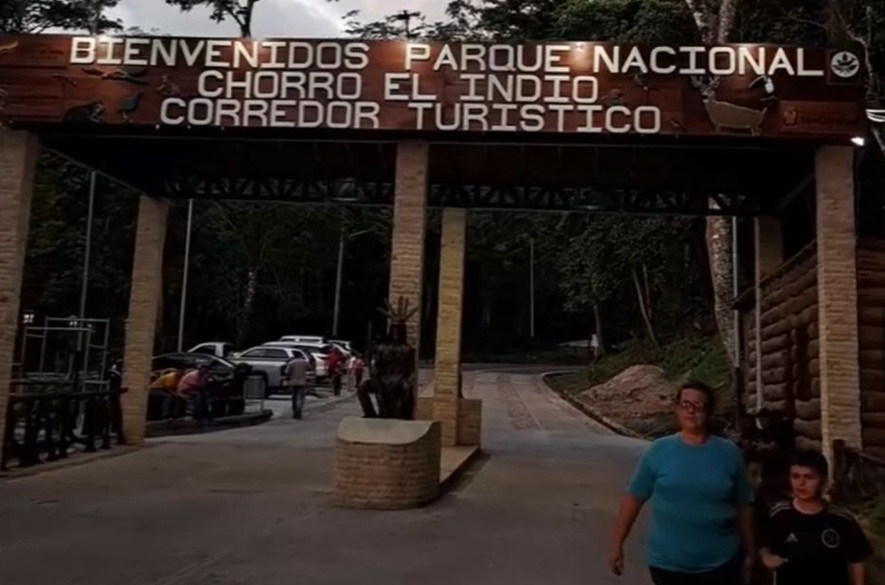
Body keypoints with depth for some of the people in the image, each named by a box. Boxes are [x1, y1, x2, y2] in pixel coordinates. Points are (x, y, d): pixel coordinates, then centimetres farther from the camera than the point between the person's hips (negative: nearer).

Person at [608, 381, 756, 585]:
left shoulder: (729, 453, -4)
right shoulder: (659, 451, -6)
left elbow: (743, 507, 4)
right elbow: (634, 498, -2)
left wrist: (749, 552, 8)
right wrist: (617, 544, -2)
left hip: (719, 563, 0)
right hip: (667, 562, 0)